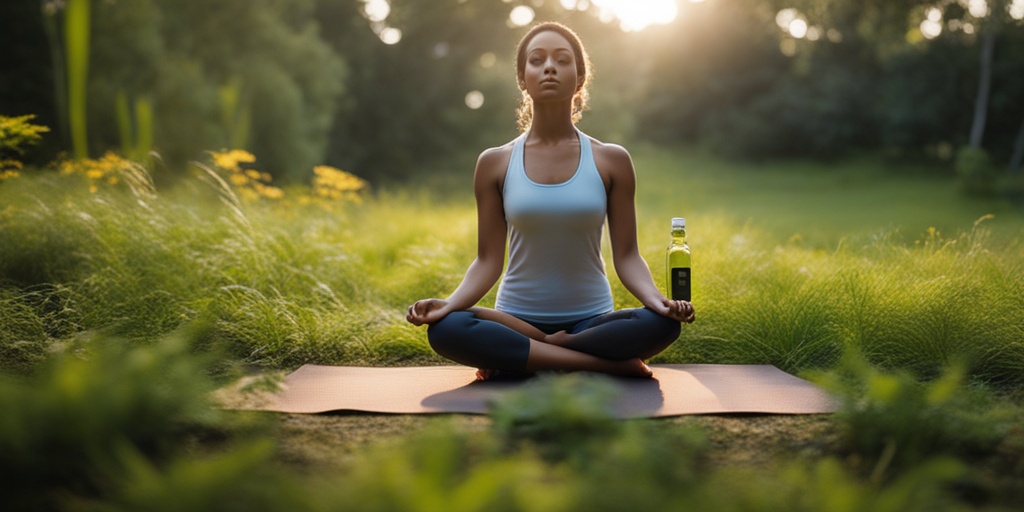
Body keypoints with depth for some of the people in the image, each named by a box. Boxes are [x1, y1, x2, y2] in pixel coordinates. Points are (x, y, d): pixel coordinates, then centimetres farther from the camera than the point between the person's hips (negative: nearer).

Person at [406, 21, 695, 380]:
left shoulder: (611, 161, 1)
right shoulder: (495, 164, 1)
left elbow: (626, 256, -1)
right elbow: (488, 261, 0)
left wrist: (657, 299, -21)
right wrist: (448, 303, -19)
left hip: (591, 320, 0)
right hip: (516, 320, 0)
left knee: (661, 325, -31)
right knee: (446, 330, -32)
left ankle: (516, 356, -15)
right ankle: (607, 363, -23)